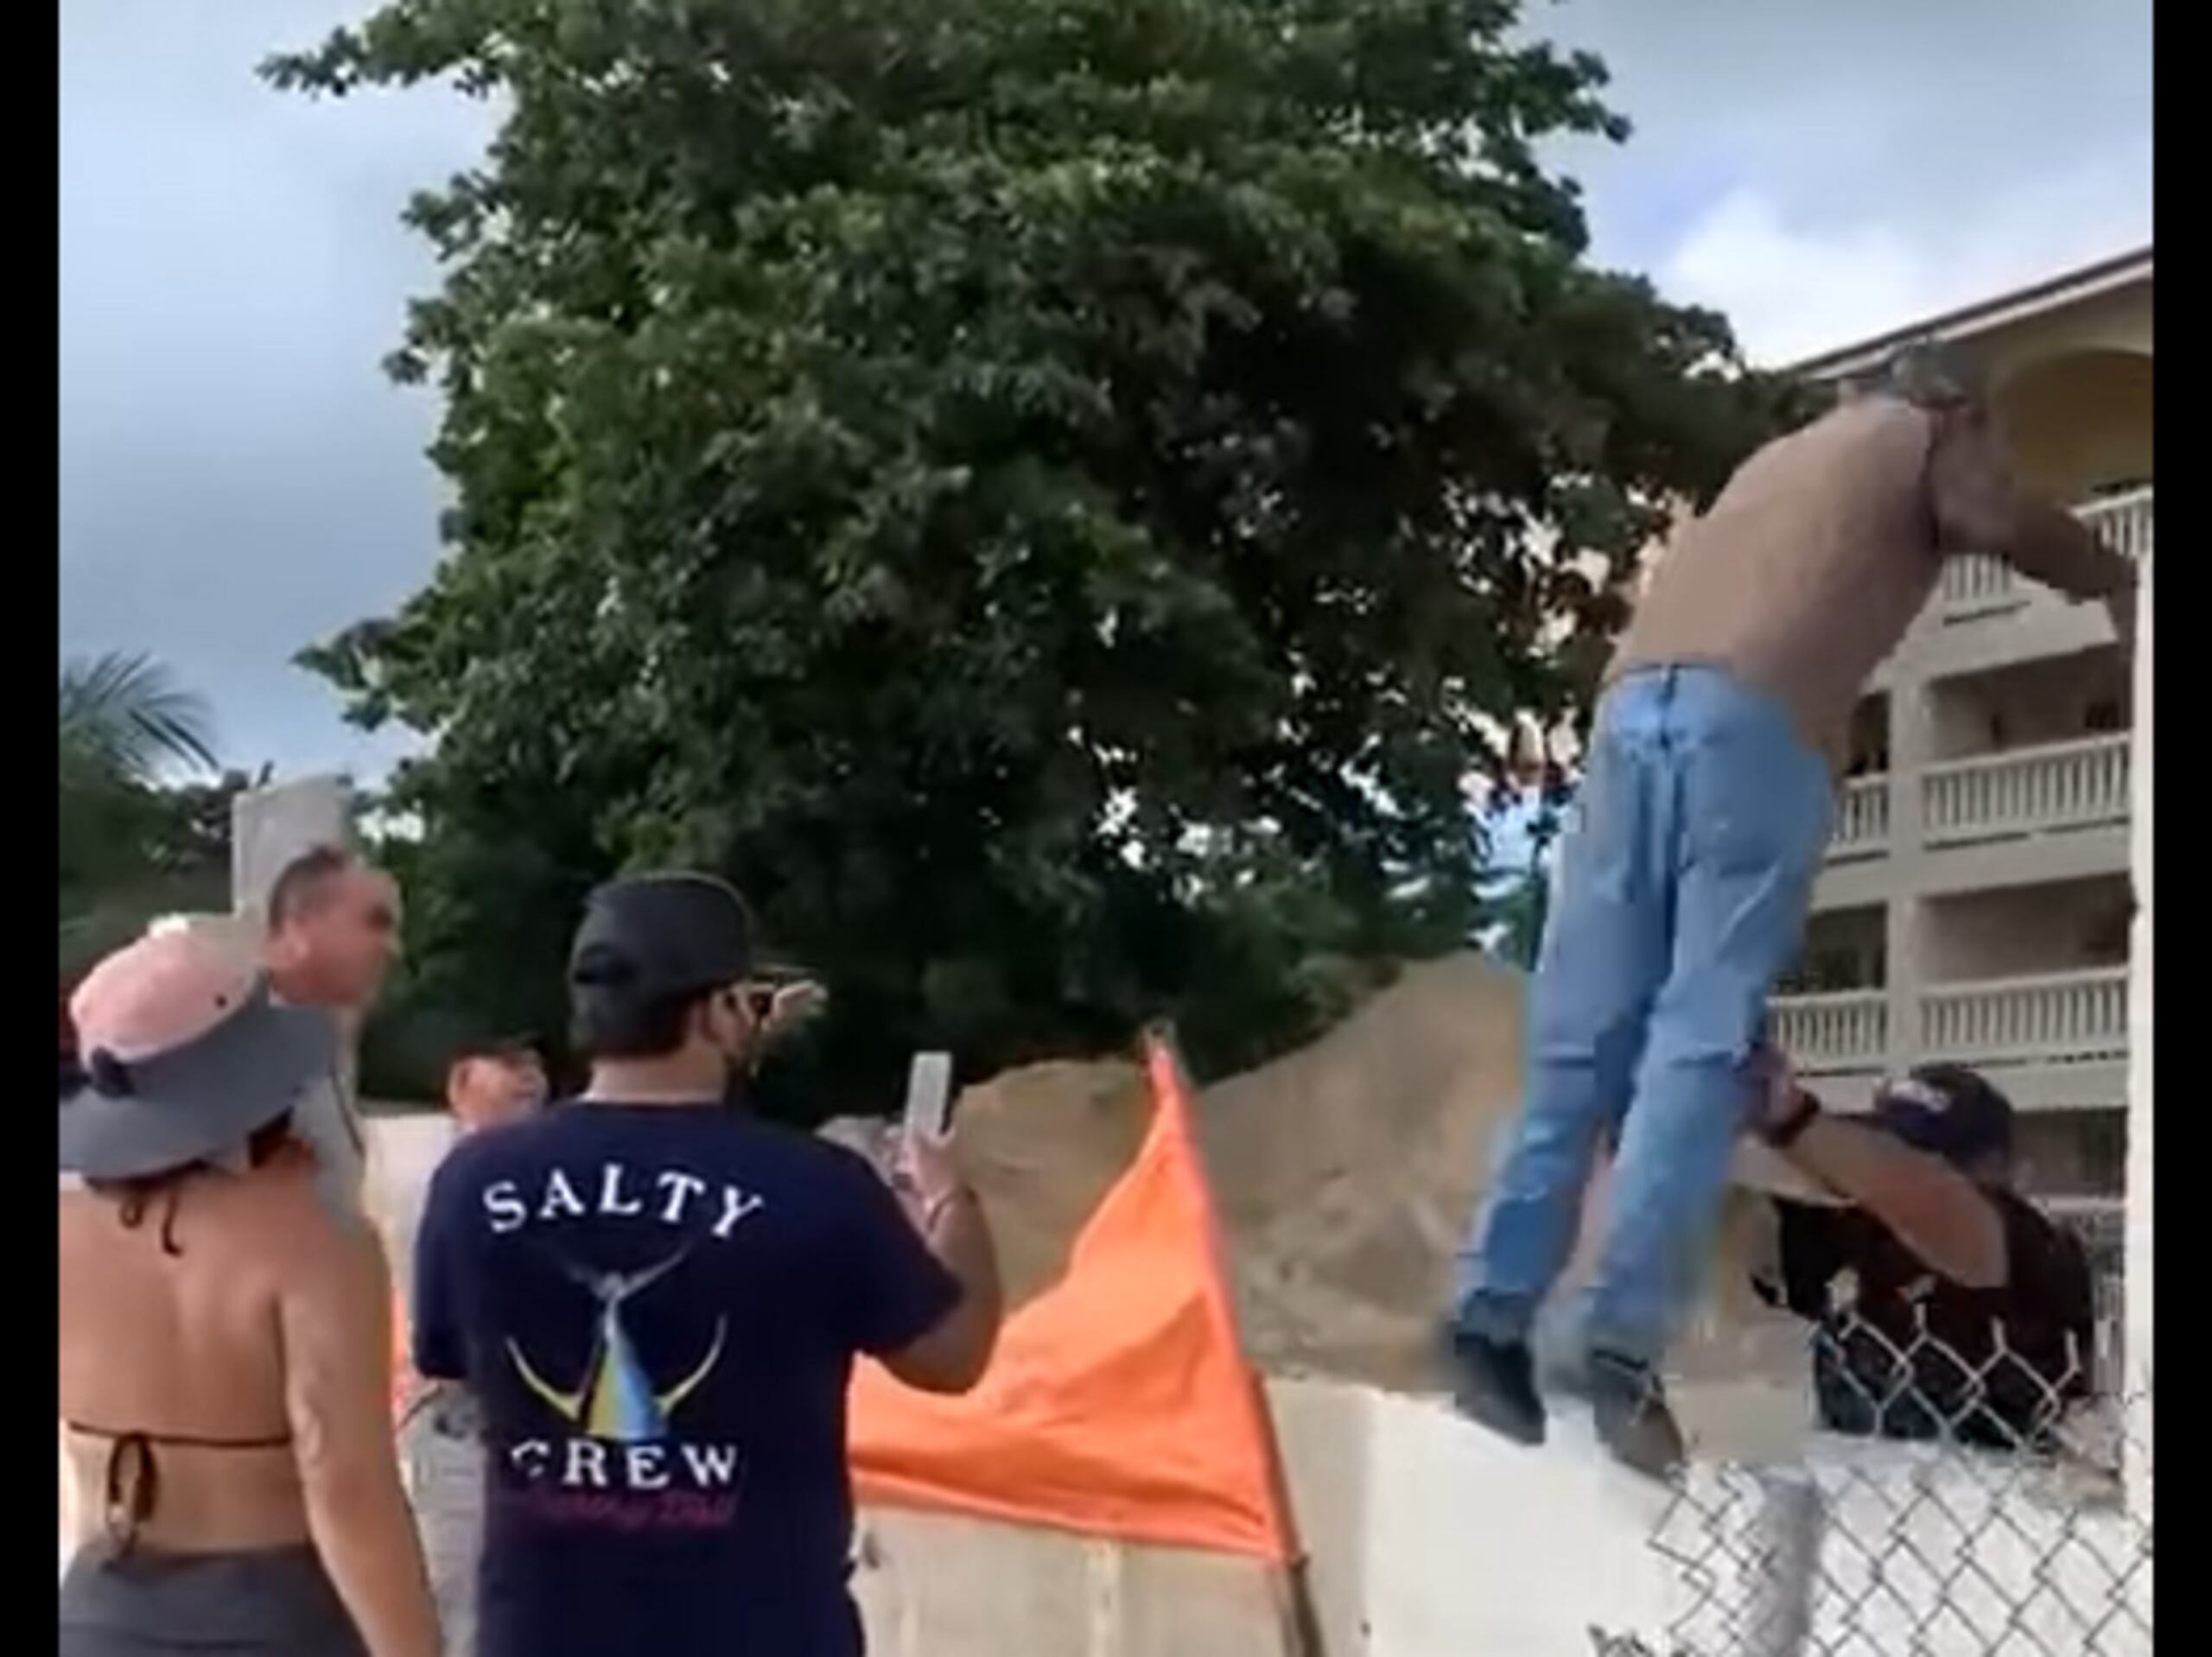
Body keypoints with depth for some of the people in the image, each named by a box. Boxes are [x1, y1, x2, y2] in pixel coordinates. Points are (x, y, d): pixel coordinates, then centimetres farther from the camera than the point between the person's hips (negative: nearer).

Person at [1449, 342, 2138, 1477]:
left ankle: (1494, 1312, -5)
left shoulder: (1779, 456, 40)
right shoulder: (1934, 434, 22)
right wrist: (2119, 585, 19)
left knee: (1581, 1038, 2)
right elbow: (2008, 527, 7)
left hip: (1637, 698, 5)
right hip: (1755, 719, -5)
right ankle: (1625, 1347, -18)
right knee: (1703, 1042, -10)